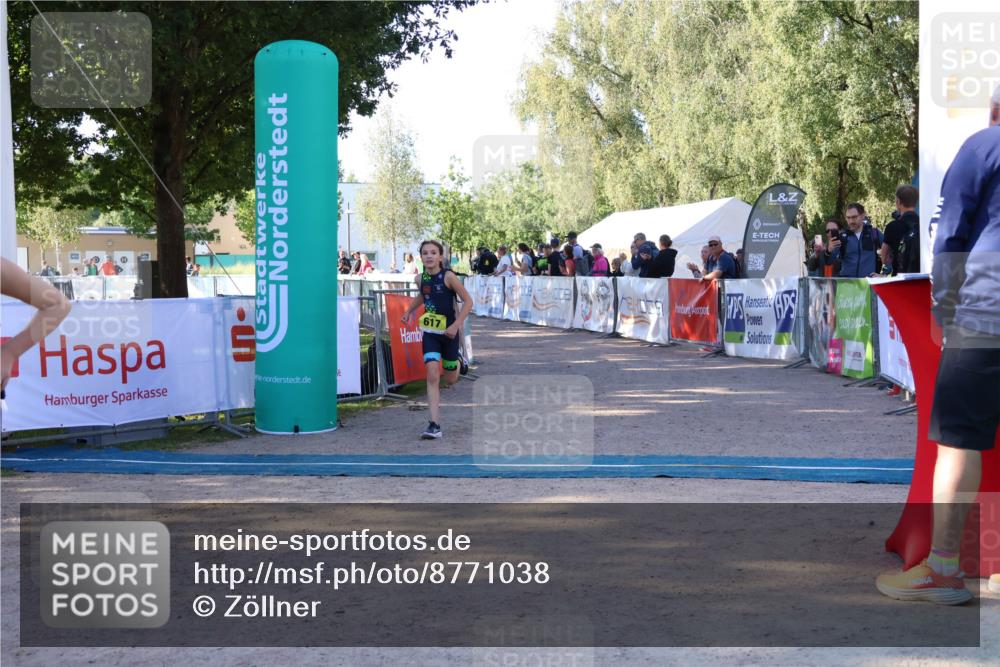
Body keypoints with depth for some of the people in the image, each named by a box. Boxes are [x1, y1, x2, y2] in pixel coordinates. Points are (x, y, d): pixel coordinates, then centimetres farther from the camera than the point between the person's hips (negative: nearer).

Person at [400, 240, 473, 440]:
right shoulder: (421, 277, 0)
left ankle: (457, 364, 50)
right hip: (430, 332, 3)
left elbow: (468, 301, -13)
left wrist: (456, 325, -20)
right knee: (432, 376, -13)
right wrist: (409, 311, 14)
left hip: (449, 332, -3)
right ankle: (434, 425, -14)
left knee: (450, 380, 12)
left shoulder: (448, 277, -15)